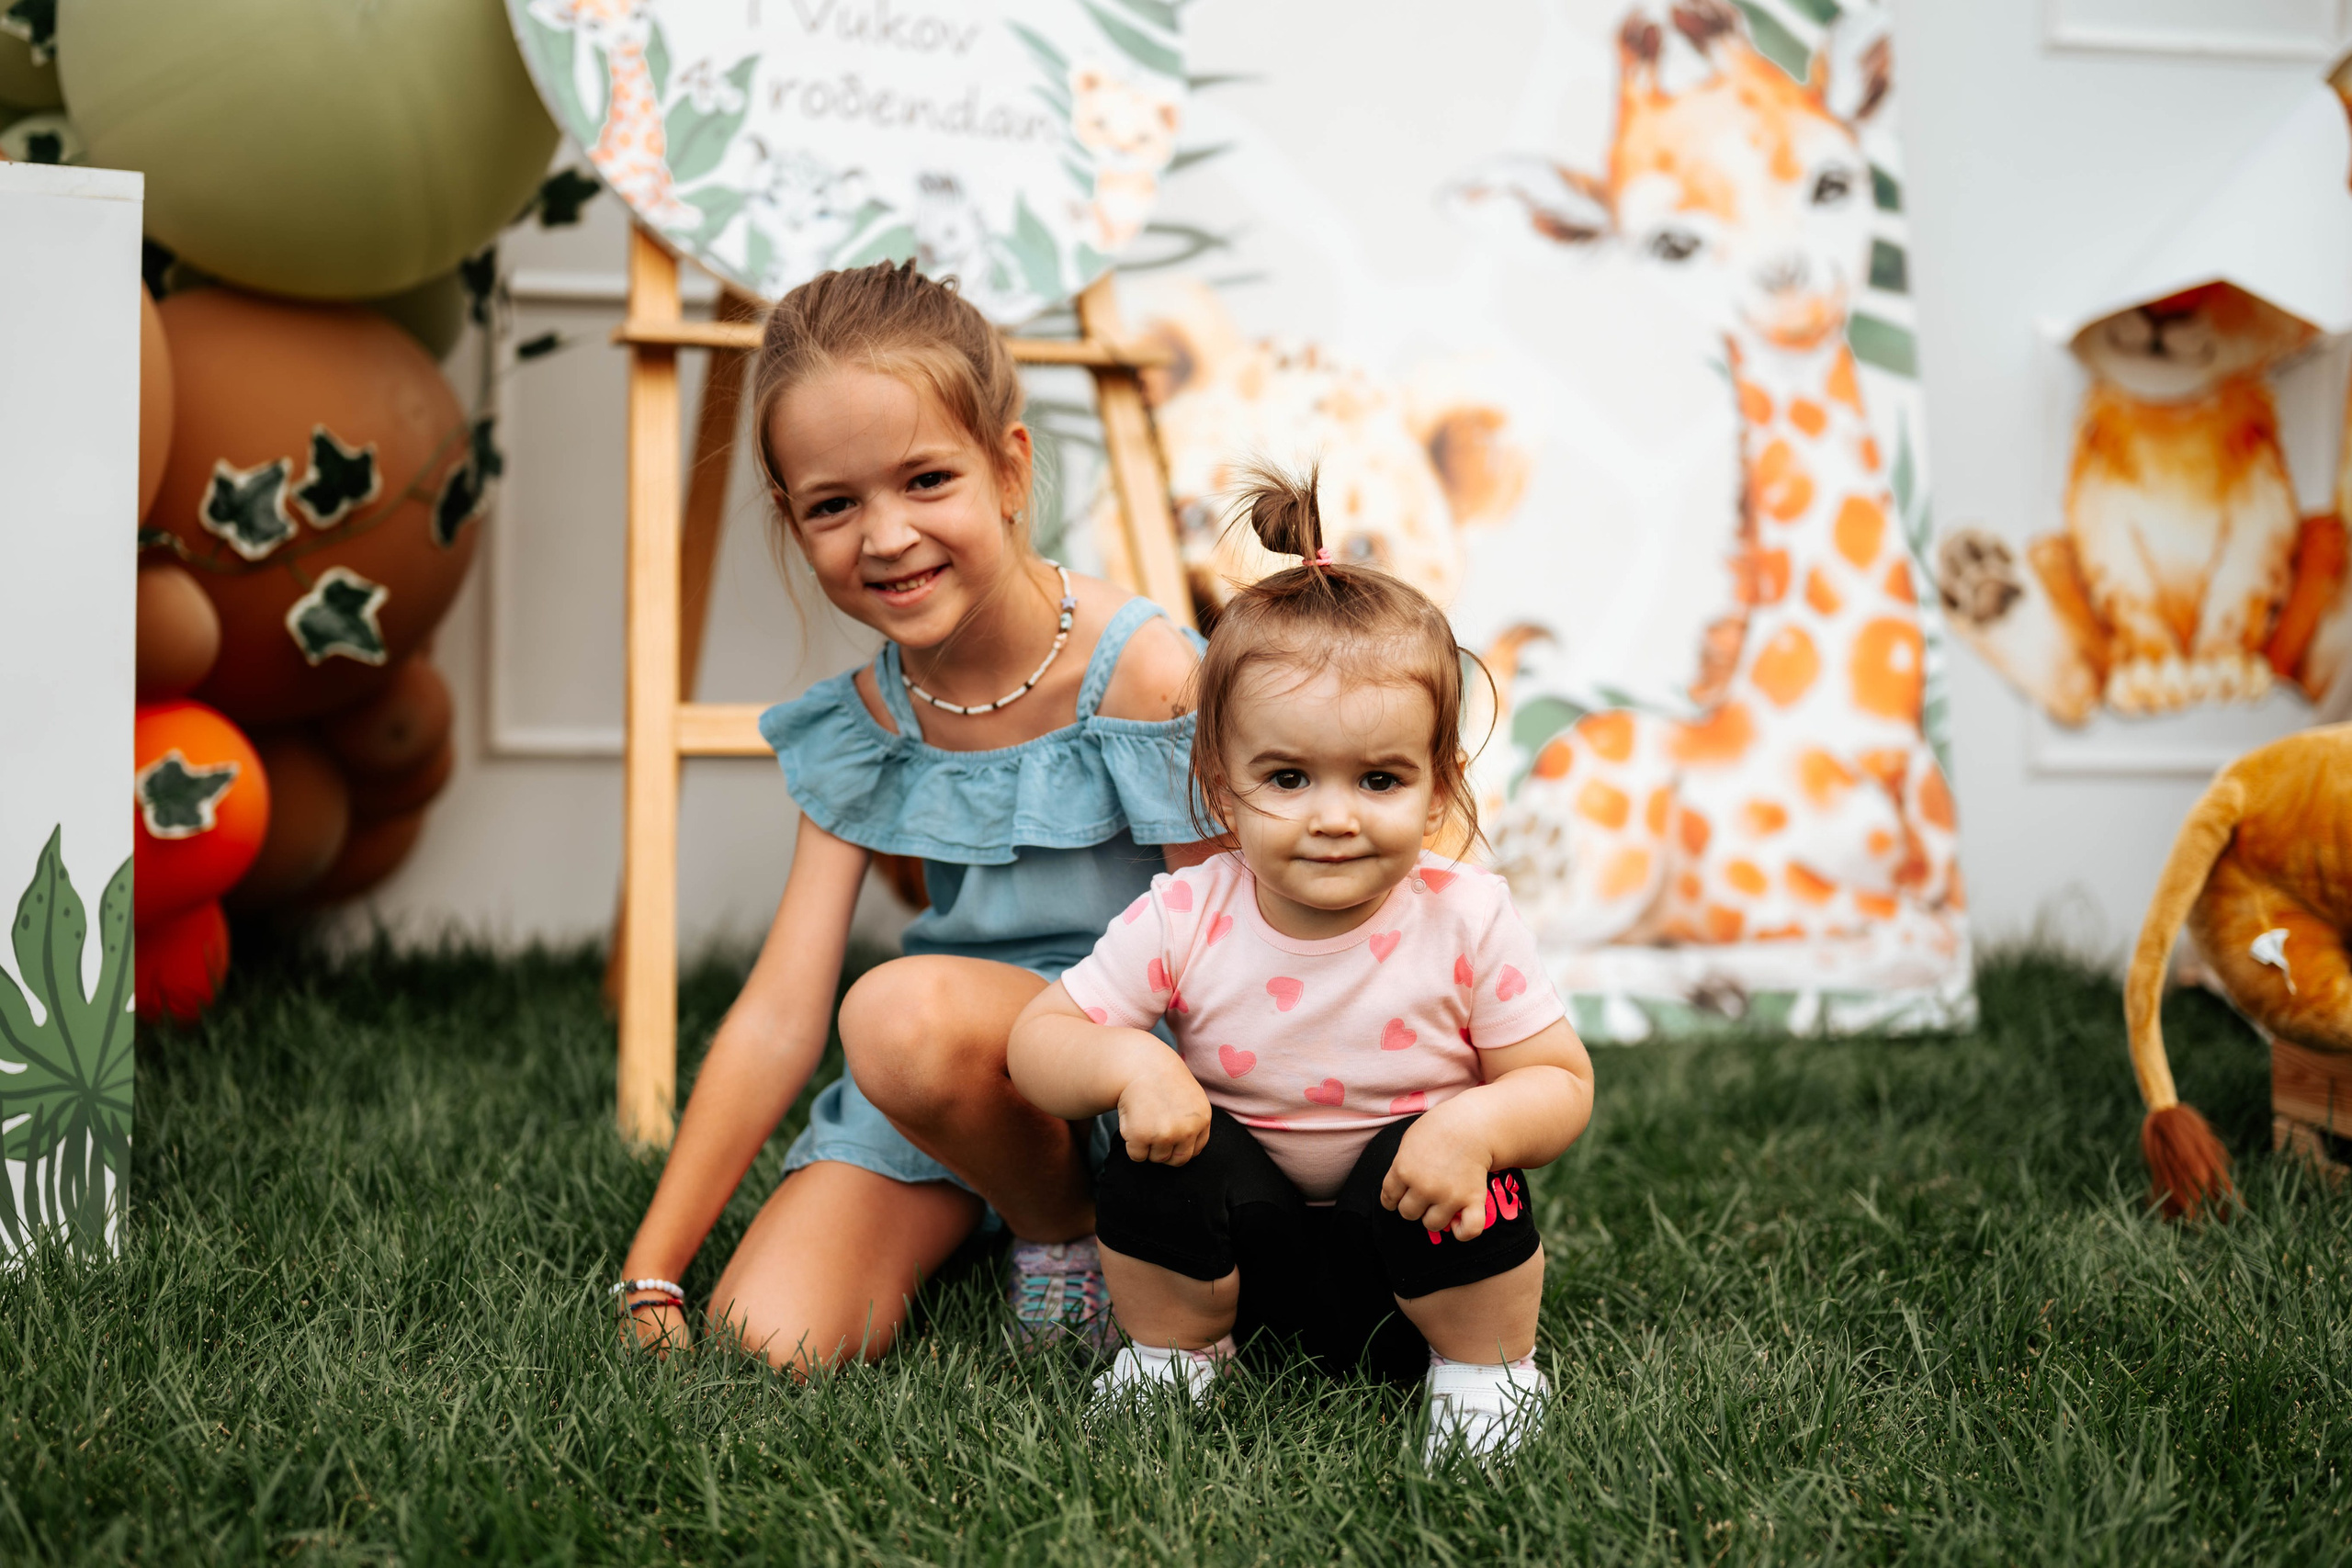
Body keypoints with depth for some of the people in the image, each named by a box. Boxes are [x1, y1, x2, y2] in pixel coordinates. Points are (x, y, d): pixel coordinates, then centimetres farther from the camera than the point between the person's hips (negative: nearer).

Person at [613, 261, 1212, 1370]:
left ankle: (1071, 1231, -6)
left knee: (908, 1007, -35)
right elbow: (778, 1017, -3)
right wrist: (651, 1278, -7)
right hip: (945, 1079, 4)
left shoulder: (1145, 675, -15)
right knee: (762, 1349, -18)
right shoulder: (861, 725, 0)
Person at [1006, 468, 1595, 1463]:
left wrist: (1477, 1124, -35)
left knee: (1454, 1170, -30)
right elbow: (1037, 1044, -11)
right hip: (1250, 1233, 1)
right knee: (1158, 1159, -26)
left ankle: (1486, 1370, -2)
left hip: (1406, 1220, -1)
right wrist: (1129, 1063, -34)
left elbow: (1561, 1084, -13)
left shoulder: (1466, 923, -19)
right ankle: (1171, 1351, 3)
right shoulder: (1184, 920, -18)